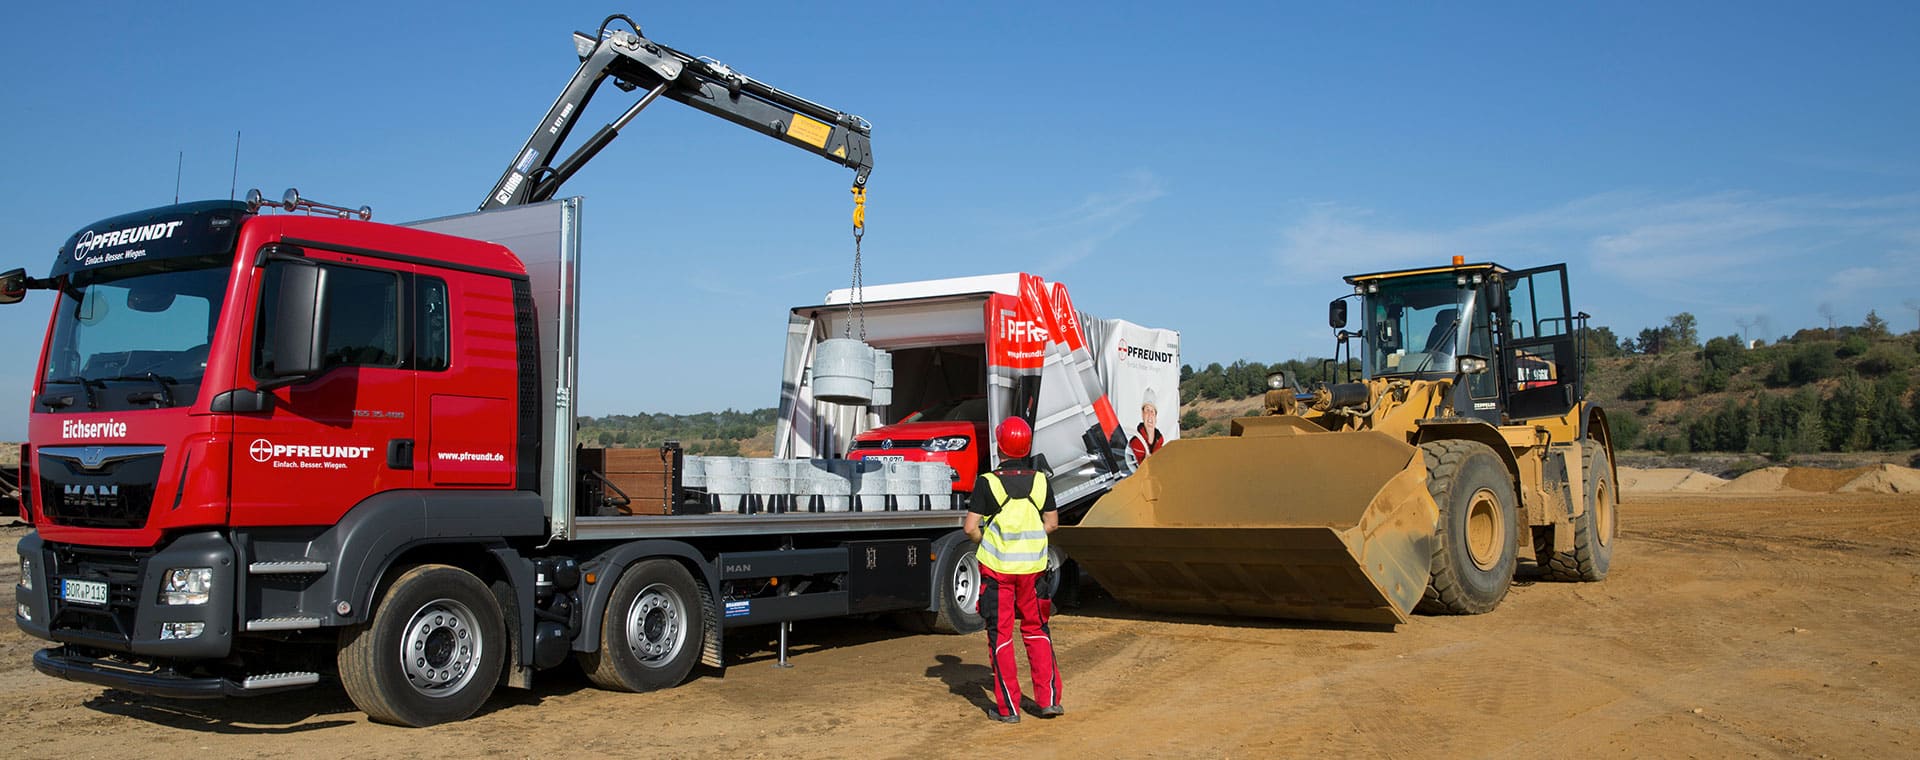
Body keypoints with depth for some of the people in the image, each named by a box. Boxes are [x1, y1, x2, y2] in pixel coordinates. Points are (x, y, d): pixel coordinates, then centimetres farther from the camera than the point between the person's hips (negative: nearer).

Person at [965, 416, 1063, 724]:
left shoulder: (987, 482, -12)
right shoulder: (1040, 479, -1)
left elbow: (971, 528, -13)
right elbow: (1052, 523, 5)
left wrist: (985, 543, 7)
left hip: (997, 568, -3)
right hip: (1033, 566, 3)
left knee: (1000, 635, 6)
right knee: (1036, 631, 17)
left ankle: (1008, 707, 9)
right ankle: (1048, 699, 15)